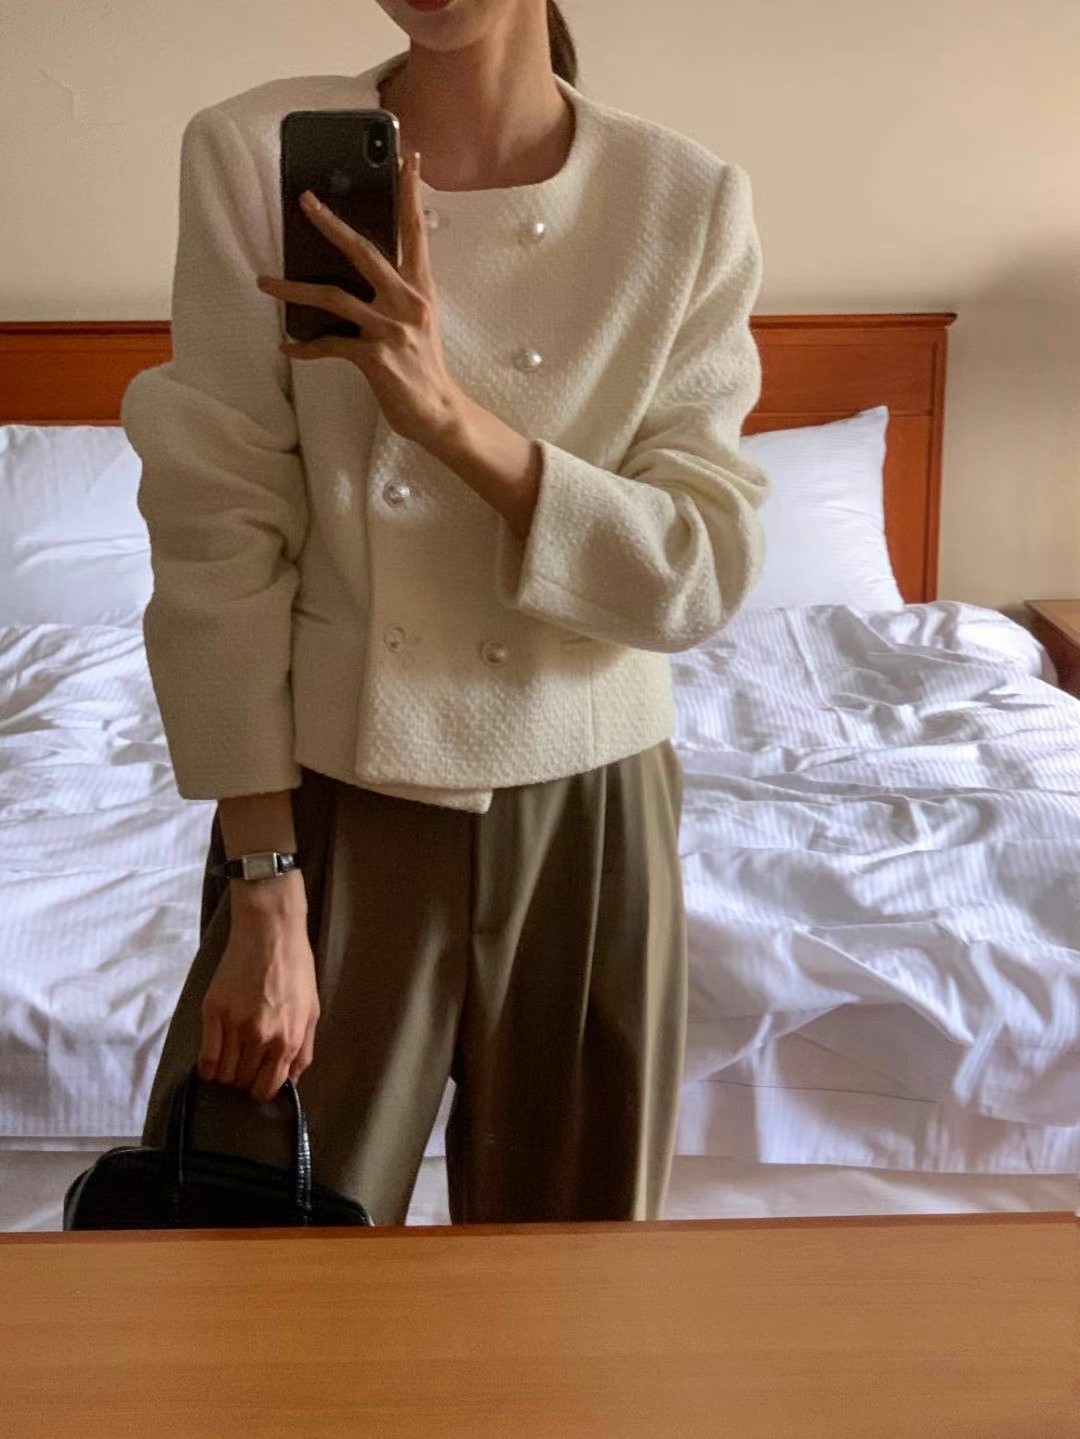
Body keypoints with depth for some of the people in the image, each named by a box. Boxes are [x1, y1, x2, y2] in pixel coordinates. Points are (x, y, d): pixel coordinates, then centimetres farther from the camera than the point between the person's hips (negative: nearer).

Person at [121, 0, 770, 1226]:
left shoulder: (690, 202, -5)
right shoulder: (254, 153, -8)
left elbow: (705, 573, -9)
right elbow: (220, 539, -10)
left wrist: (452, 417, -22)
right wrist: (265, 890, -12)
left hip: (587, 814, 2)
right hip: (336, 801, -1)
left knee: (566, 1243, 17)